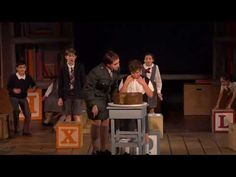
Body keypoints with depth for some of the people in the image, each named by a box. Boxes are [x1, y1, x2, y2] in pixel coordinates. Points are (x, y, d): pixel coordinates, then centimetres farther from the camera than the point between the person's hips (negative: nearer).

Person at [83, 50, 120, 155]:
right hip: (95, 98, -6)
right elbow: (88, 89, -19)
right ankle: (95, 150, 13)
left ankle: (103, 150, 22)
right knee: (96, 123, -2)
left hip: (106, 98, 6)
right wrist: (93, 105, -21)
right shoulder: (96, 72, -26)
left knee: (105, 123, 9)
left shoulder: (116, 71, -8)